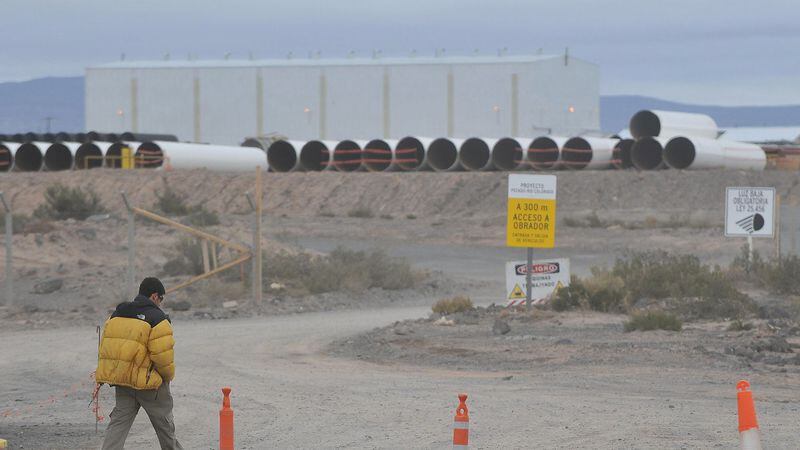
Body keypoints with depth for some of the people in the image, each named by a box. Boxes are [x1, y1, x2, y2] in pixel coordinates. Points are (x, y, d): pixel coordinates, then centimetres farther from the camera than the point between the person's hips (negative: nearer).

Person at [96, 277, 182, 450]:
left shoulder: (117, 314, 9)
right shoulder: (158, 318, -13)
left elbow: (105, 347, 10)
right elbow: (163, 354, -18)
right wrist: (168, 376, 1)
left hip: (120, 379, 5)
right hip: (150, 383, -5)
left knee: (119, 422, 5)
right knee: (165, 426, 11)